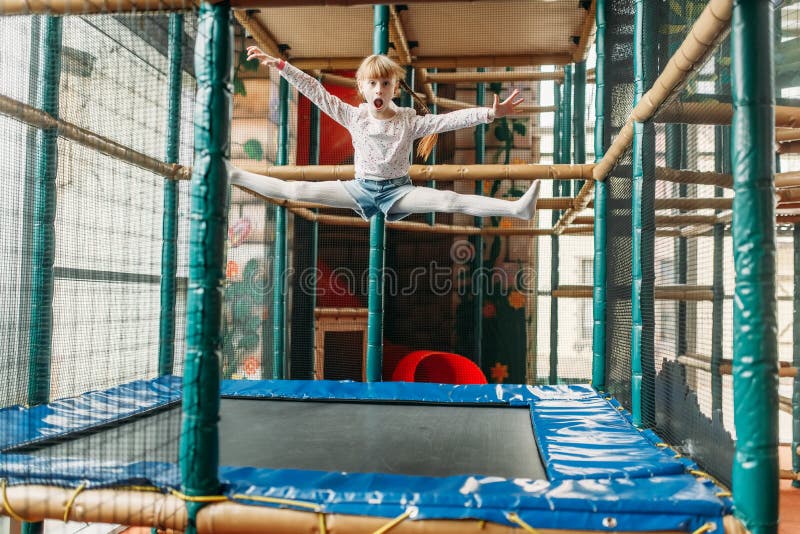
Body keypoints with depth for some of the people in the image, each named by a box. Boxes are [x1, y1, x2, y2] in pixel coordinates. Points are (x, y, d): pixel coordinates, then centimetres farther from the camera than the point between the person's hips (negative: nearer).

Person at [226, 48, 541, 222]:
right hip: (362, 188, 3)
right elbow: (315, 91, -3)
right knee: (298, 190, -6)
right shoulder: (352, 116, -3)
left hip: (398, 189, -2)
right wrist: (279, 65, -6)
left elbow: (450, 119, -19)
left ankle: (517, 208, -39)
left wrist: (490, 113, -31)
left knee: (449, 201, -26)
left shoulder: (409, 121, -8)